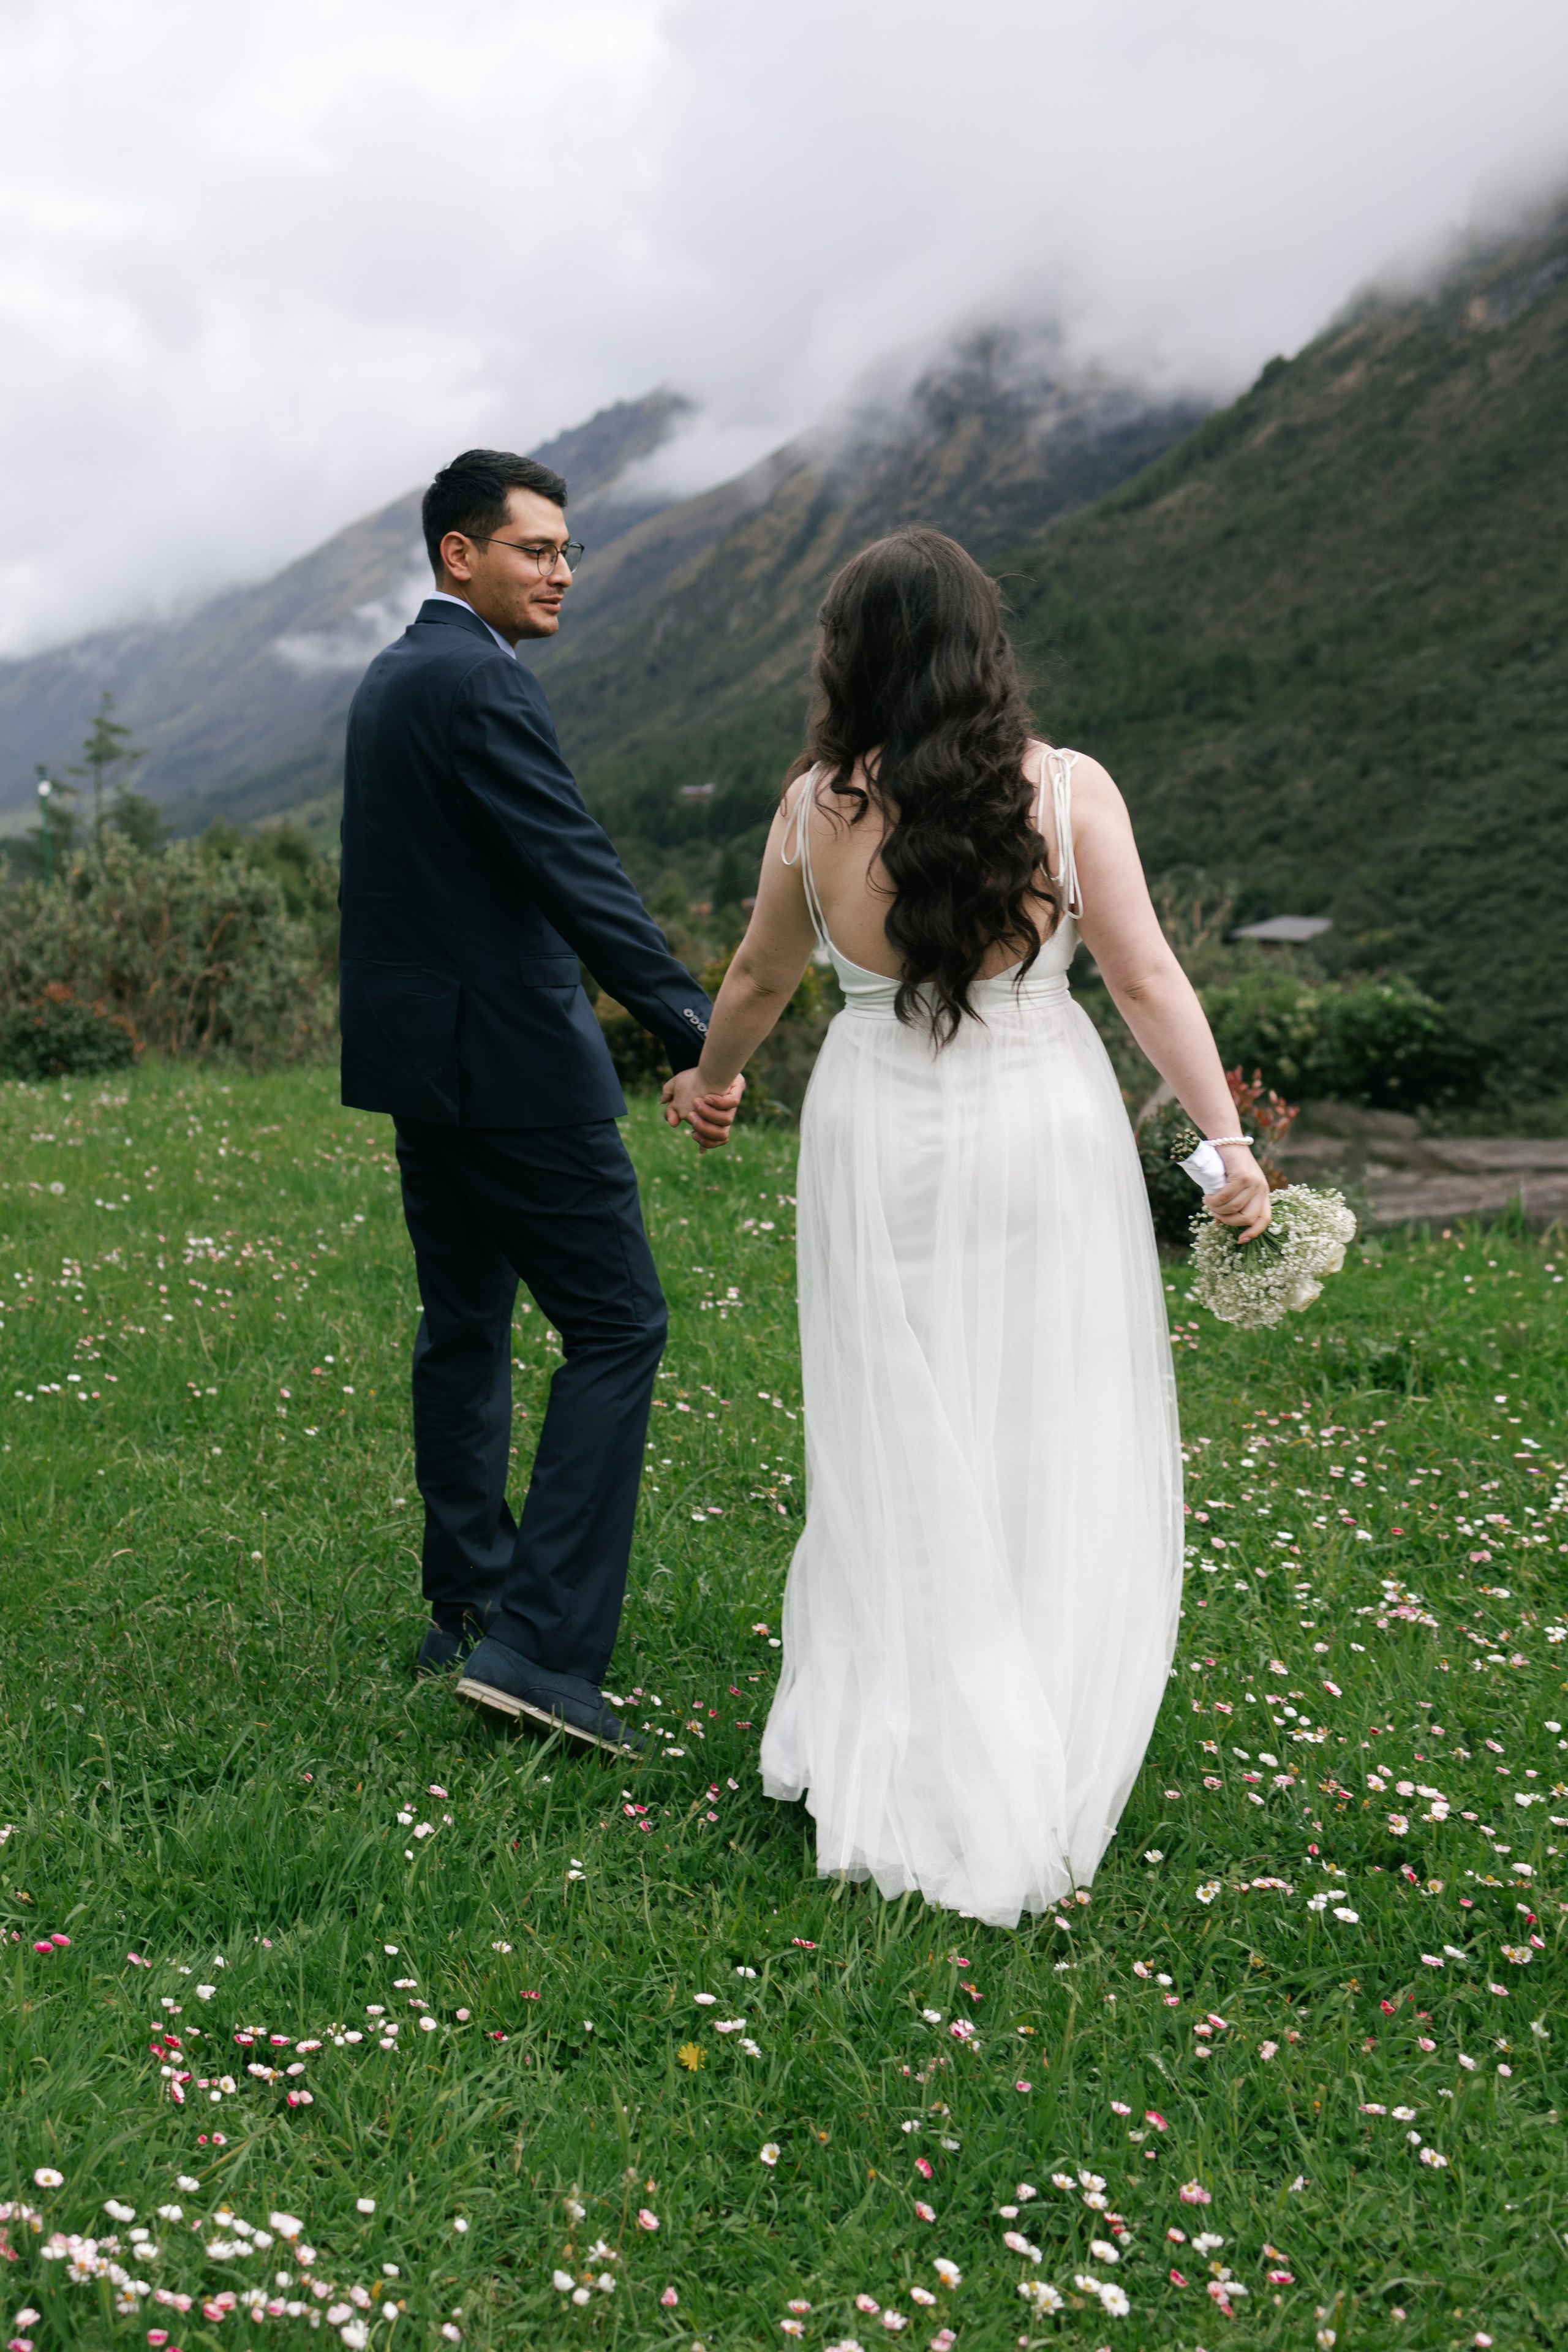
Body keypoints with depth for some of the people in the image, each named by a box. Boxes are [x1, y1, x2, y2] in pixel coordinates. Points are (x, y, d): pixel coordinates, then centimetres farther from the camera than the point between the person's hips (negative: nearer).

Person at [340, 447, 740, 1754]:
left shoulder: (390, 679, 16)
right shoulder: (482, 684, -16)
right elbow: (577, 873, -25)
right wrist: (694, 1038, -29)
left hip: (420, 1057, 10)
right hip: (510, 1060, -10)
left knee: (466, 1325, 16)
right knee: (618, 1327, -6)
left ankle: (468, 1609, 26)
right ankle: (540, 1641, -9)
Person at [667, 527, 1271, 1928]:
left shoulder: (816, 805, -4)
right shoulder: (1067, 789, -8)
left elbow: (761, 980, 9)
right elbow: (1148, 980, -12)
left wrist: (709, 1082, 27)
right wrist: (1227, 1140, -8)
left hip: (880, 1142, 2)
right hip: (1041, 1134, -1)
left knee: (898, 1460, 14)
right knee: (1053, 1458, 10)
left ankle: (885, 1772, 20)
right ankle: (1027, 1806, 18)